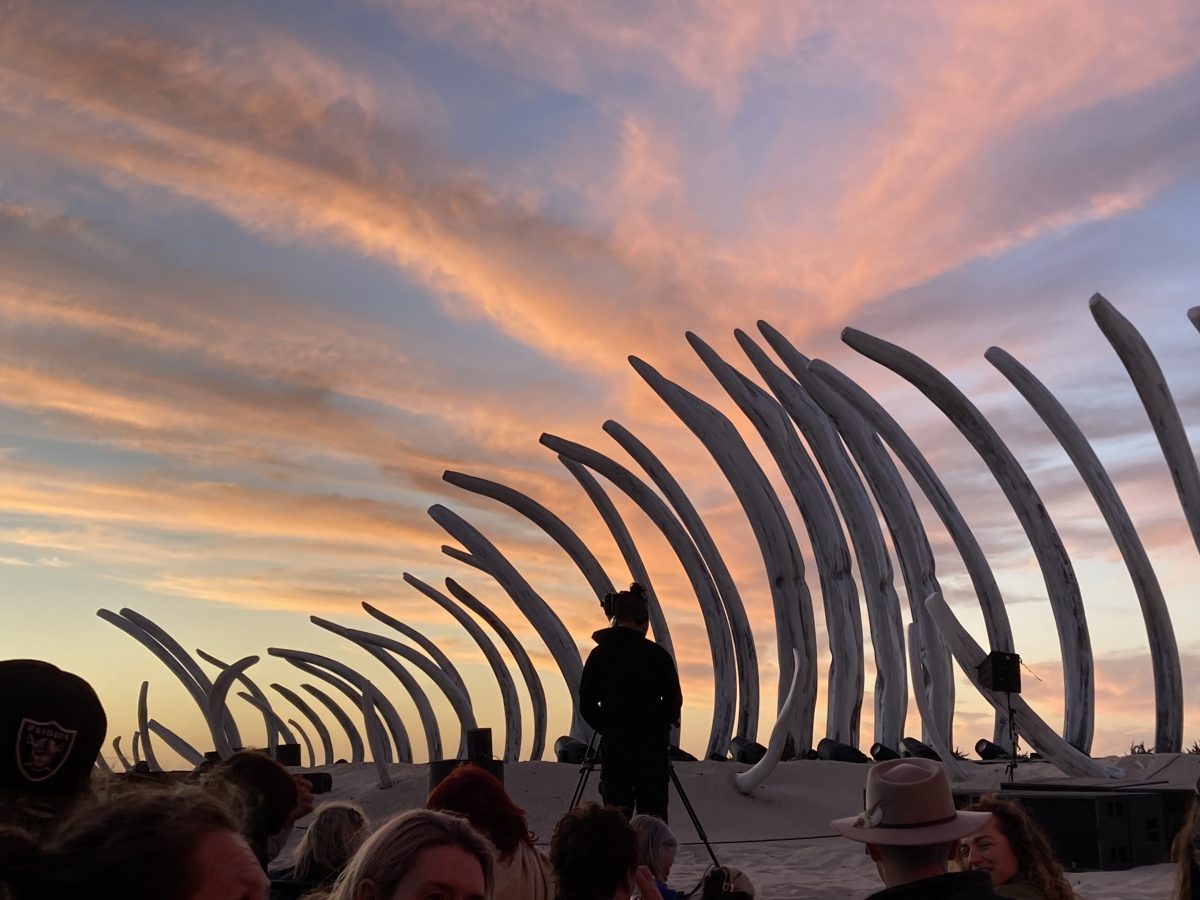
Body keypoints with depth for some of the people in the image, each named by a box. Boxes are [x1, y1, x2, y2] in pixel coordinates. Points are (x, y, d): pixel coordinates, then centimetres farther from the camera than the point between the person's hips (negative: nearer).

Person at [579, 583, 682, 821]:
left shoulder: (599, 655, 1)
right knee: (653, 814, 5)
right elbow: (674, 701, -4)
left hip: (614, 744, 2)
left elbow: (586, 705, 2)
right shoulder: (657, 655, -6)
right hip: (652, 744, -2)